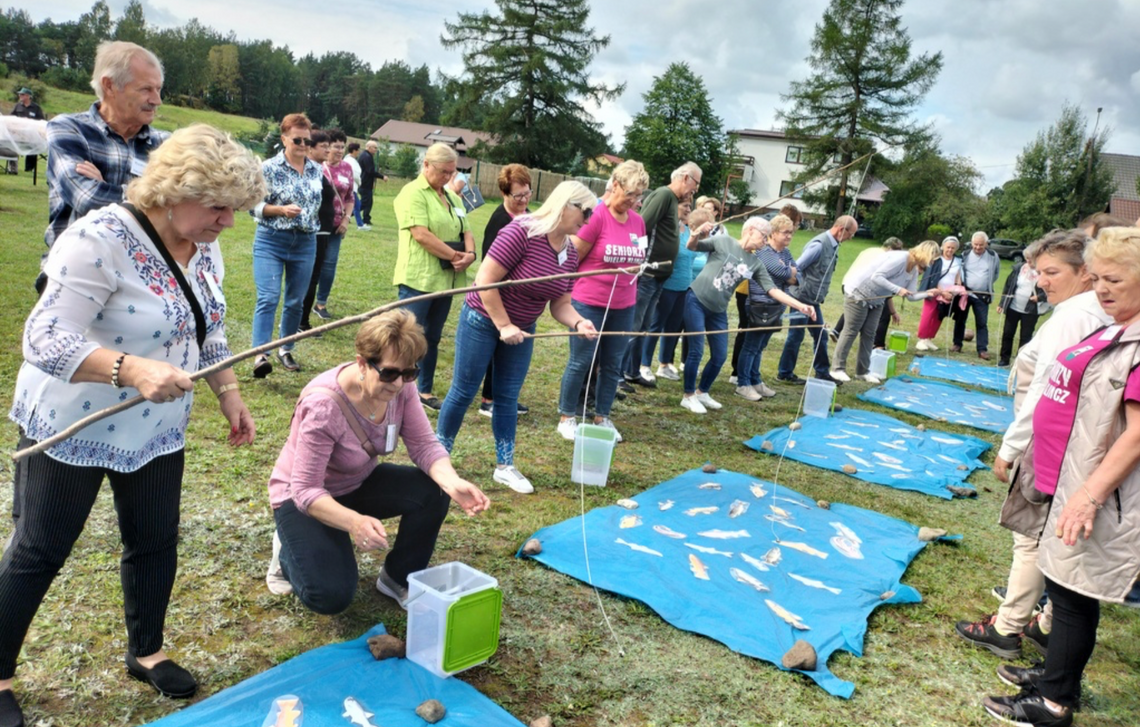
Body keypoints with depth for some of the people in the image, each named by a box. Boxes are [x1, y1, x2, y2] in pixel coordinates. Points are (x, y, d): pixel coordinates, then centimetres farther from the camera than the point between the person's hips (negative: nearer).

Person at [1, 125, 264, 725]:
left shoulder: (203, 248, 0)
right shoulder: (100, 240, -25)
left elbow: (208, 335, 13)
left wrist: (229, 395, 8)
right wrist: (134, 370, -42)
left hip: (156, 431, 7)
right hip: (71, 428, -7)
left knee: (155, 540, 15)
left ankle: (146, 652, 36)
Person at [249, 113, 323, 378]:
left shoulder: (316, 170, 7)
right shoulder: (269, 168, -6)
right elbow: (253, 206, -7)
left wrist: (312, 223, 11)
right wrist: (281, 209, -19)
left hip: (305, 244, 4)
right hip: (271, 240, -4)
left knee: (296, 301, 10)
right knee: (268, 298, -14)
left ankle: (286, 350, 25)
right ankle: (260, 354, -15)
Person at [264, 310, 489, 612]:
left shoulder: (400, 387, -17)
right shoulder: (323, 405, -34)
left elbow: (424, 445, -17)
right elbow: (305, 490, -33)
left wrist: (453, 483, -38)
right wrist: (355, 522, -51)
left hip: (360, 483, 6)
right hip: (303, 497, -5)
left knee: (434, 491, -21)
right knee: (331, 596, -23)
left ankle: (399, 579, 2)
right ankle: (289, 550, 11)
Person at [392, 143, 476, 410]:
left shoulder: (452, 197, 17)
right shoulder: (413, 193, -8)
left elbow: (466, 232, 15)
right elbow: (421, 234, -18)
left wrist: (470, 254, -7)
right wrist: (455, 256, -15)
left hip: (446, 279, 8)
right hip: (419, 278, -8)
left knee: (433, 338, 14)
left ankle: (425, 390, 24)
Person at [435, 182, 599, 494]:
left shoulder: (570, 254, -2)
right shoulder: (521, 232, -25)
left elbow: (560, 305, 3)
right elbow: (485, 280, -24)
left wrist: (578, 322, -18)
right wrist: (503, 325, -21)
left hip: (521, 329, 6)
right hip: (482, 320, -6)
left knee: (508, 397, 12)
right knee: (464, 392, 3)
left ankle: (505, 466, 23)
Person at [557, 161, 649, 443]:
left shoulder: (637, 221, 5)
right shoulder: (596, 215, -14)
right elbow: (572, 258, -9)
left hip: (623, 306, 6)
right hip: (589, 303, -6)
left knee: (612, 364, 11)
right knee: (581, 361, 3)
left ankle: (602, 418, 24)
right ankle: (566, 418, 17)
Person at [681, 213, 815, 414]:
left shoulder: (756, 264, 5)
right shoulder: (723, 241, -7)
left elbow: (773, 290, 2)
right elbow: (691, 247, 0)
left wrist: (800, 306, -6)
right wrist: (696, 234, -24)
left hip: (718, 311, 6)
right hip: (696, 301, -6)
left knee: (719, 356, 7)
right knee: (696, 351, -6)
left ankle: (702, 392, 27)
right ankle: (688, 397, 8)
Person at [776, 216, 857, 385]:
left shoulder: (833, 245, 7)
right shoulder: (819, 245, -20)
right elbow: (796, 268, -19)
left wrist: (819, 295, 10)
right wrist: (803, 289, -12)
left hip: (814, 300, 9)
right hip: (802, 298, -9)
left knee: (820, 336, 14)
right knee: (796, 336, 1)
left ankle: (822, 372, 24)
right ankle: (784, 373, 13)